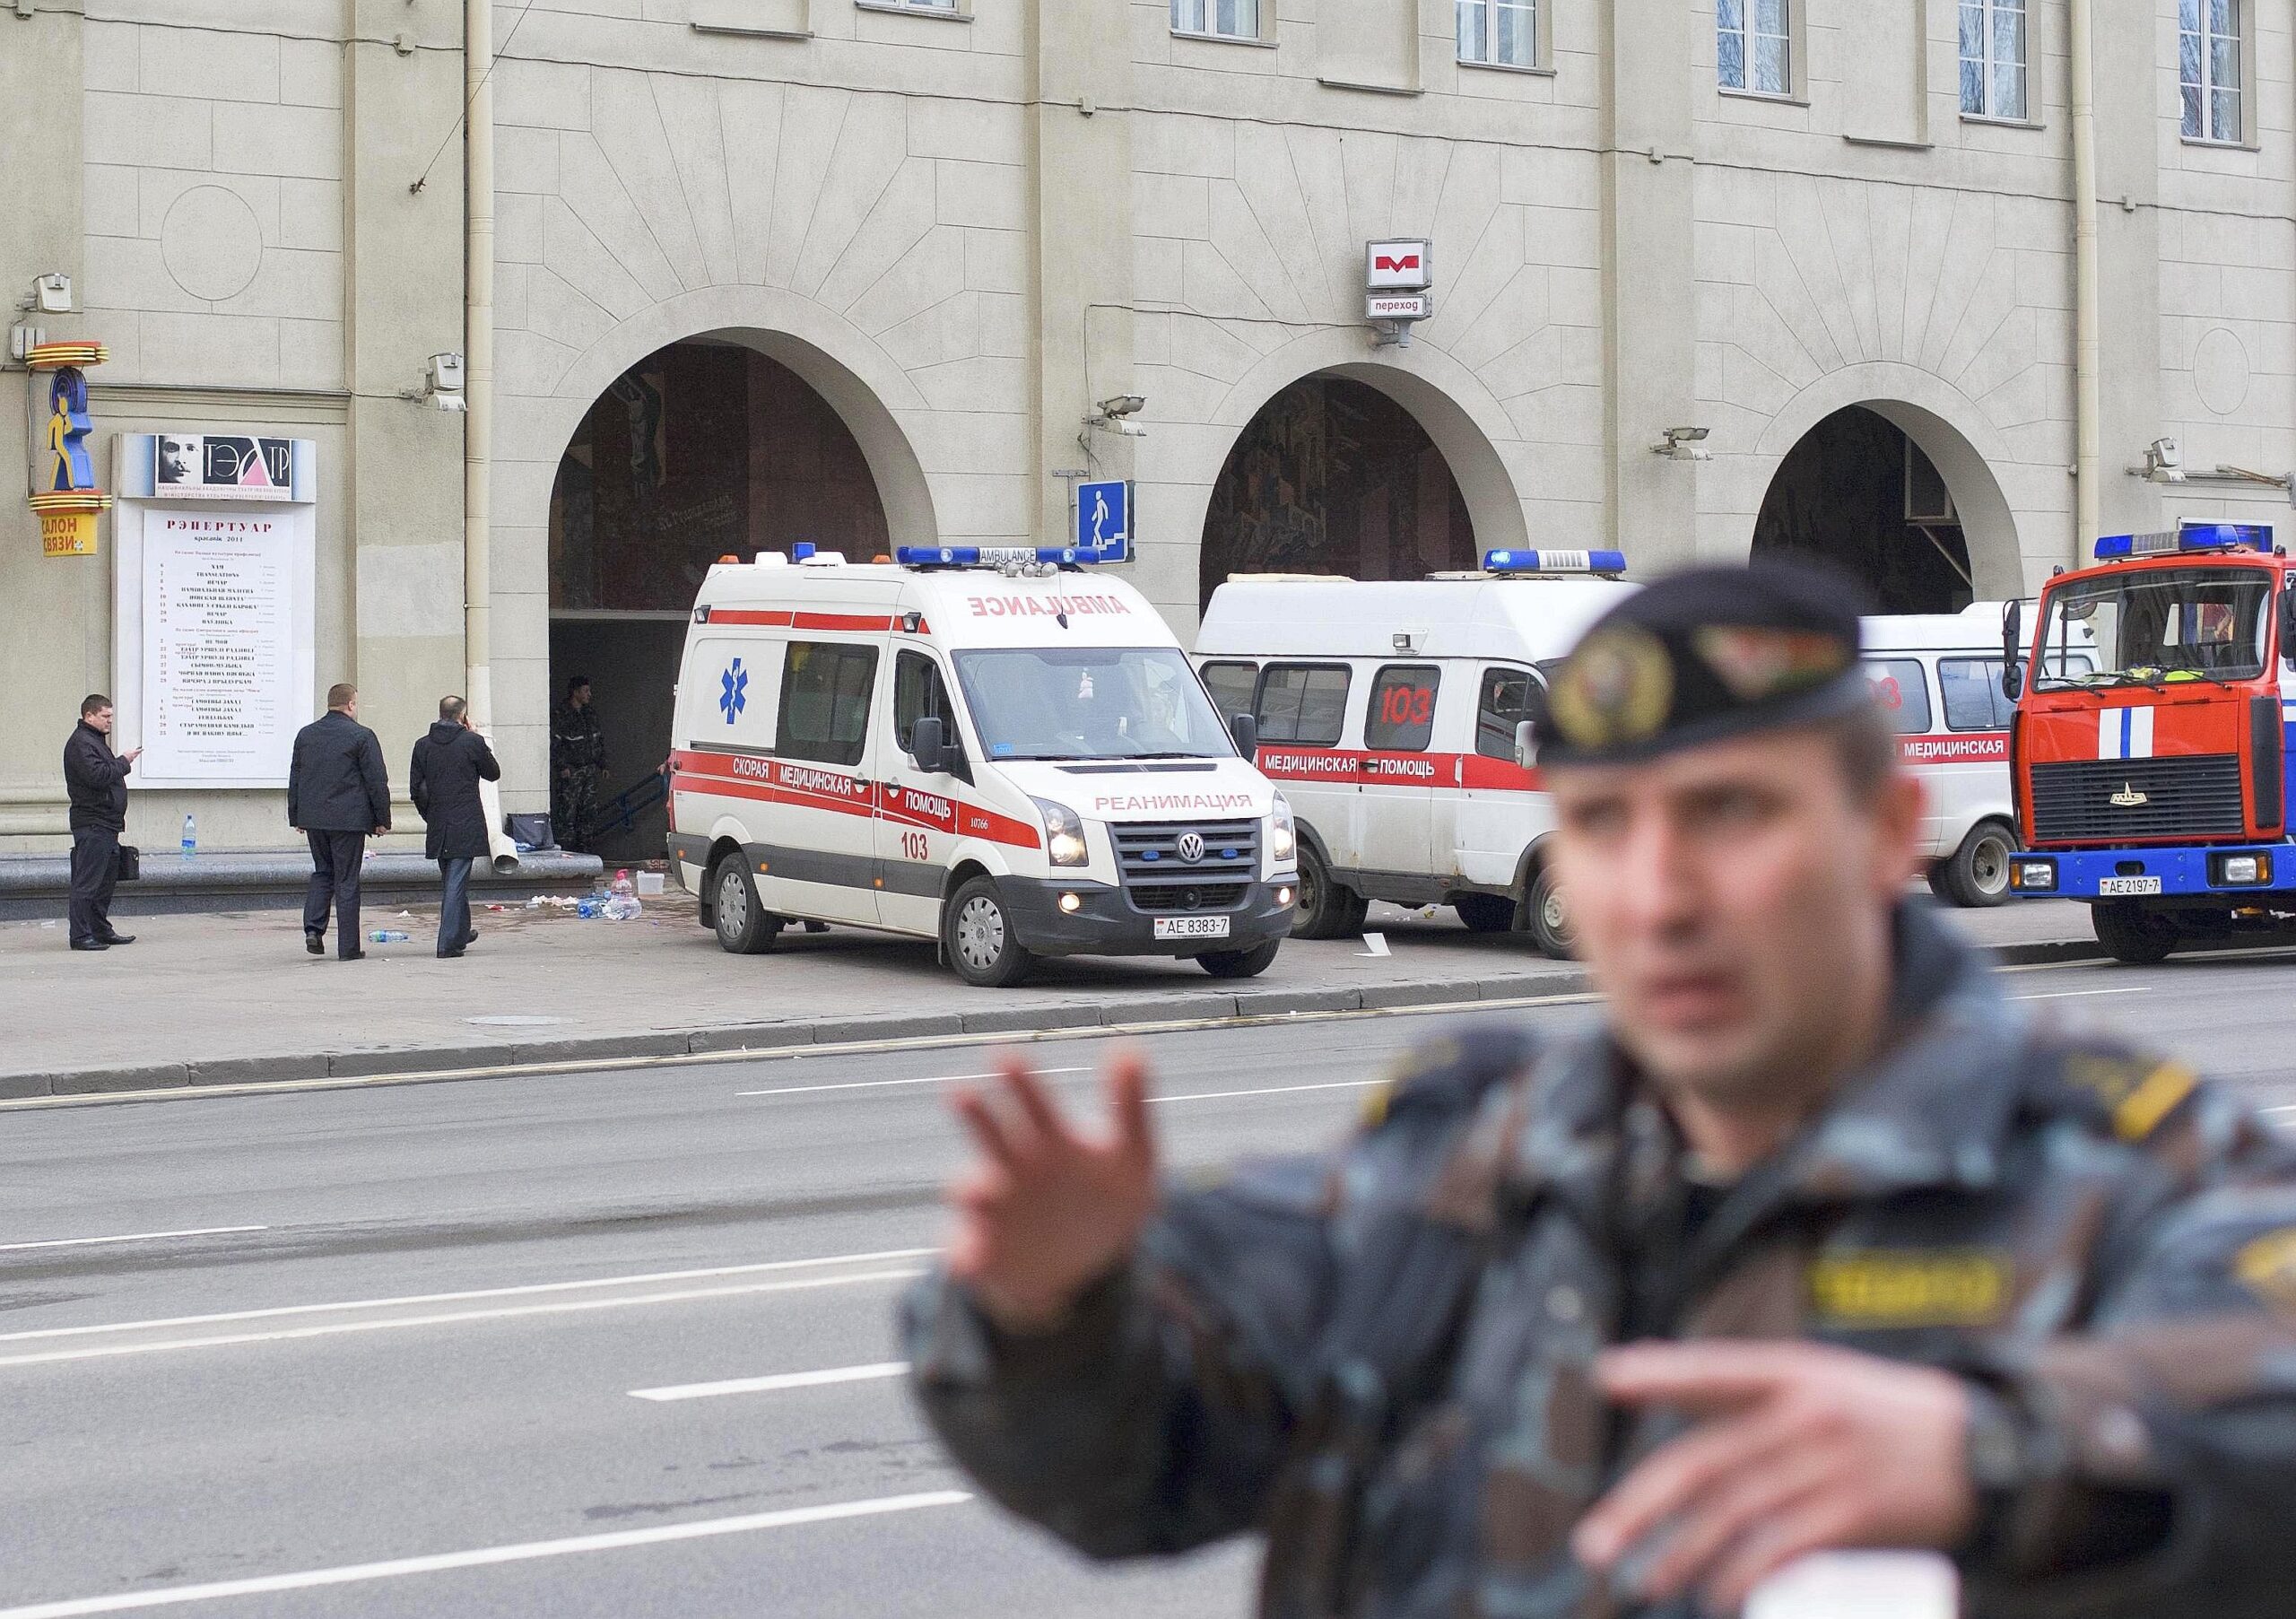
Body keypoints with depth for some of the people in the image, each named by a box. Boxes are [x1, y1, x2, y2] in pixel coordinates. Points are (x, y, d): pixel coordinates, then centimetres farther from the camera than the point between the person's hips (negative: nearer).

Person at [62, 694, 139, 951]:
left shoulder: (97, 741, 21)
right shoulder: (80, 743, -13)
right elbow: (97, 776, -25)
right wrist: (123, 762, -13)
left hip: (107, 824, 11)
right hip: (91, 825, -11)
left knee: (106, 879, 15)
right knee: (87, 881, -10)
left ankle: (102, 930, 23)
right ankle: (80, 935, -9)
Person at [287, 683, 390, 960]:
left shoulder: (305, 734, 10)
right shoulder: (361, 736, -8)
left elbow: (295, 779, 14)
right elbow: (377, 781, -8)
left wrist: (296, 817, 21)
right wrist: (382, 820, -1)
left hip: (313, 818, 5)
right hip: (348, 818, -5)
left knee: (322, 872, 20)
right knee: (346, 880, 0)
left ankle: (313, 928, 1)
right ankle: (348, 947, 2)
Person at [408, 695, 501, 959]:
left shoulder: (423, 746, 3)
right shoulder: (472, 742, -9)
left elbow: (416, 789, 4)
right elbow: (493, 773, 6)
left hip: (437, 827, 4)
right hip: (466, 826, -4)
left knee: (450, 882, 19)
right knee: (456, 882, -4)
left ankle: (461, 932, 34)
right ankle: (449, 942, -9)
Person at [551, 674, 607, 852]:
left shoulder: (591, 713, 13)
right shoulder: (561, 716, -10)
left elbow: (600, 739, 21)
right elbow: (554, 743, -13)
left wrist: (602, 764, 16)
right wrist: (562, 766, -18)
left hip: (590, 770, 7)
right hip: (571, 771, -7)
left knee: (588, 810, 8)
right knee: (568, 812, -8)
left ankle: (582, 847, 15)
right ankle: (566, 848, -5)